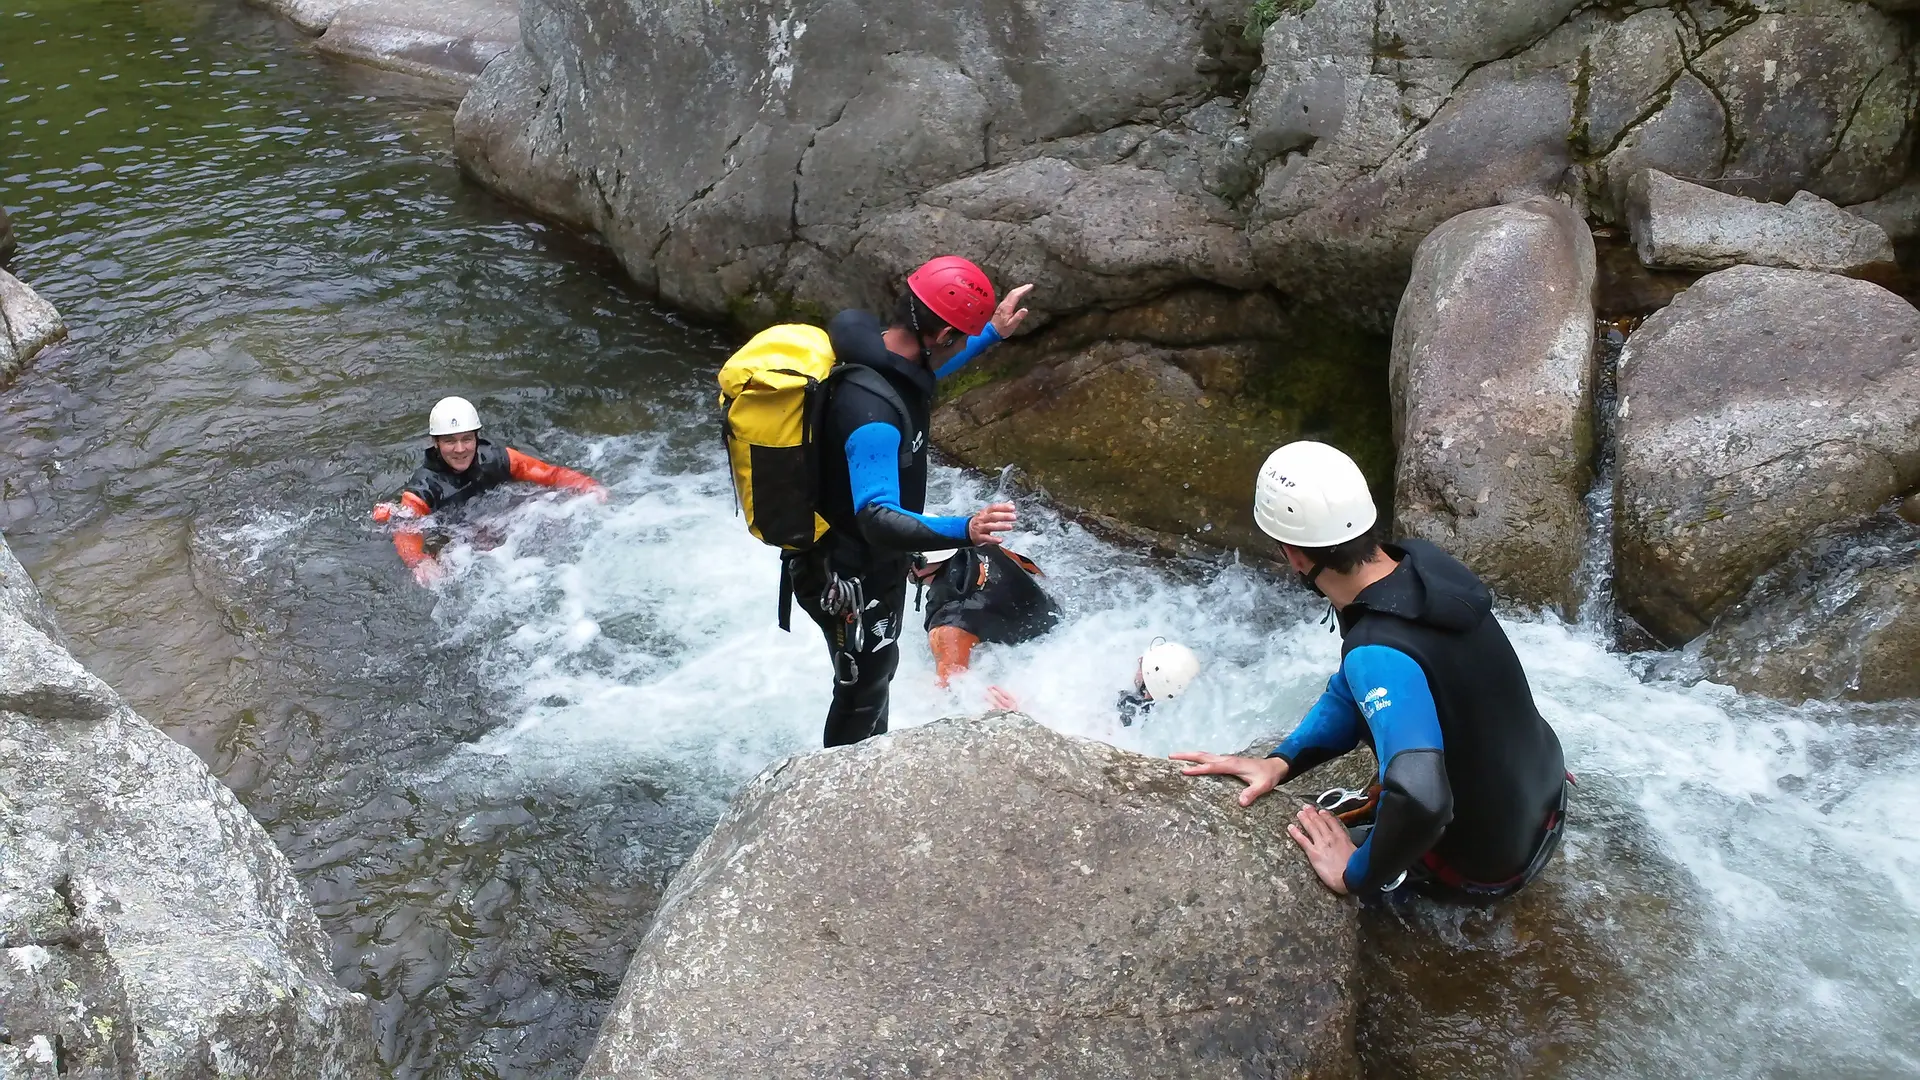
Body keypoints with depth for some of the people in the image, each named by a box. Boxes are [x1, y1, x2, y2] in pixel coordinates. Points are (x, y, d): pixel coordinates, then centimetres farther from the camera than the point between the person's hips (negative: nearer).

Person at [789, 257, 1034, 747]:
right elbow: (878, 519, -47)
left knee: (877, 669, 32)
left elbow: (919, 378, 17)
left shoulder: (877, 354, -7)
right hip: (849, 578, -10)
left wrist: (992, 334, 19)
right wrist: (964, 531, -62)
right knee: (861, 691, 13)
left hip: (872, 561, 10)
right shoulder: (872, 414, -38)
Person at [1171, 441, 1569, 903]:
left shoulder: (1378, 653, -36)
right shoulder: (1422, 561, -12)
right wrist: (1281, 760, -11)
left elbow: (1419, 800, -49)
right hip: (1546, 803, 7)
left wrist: (1357, 875, -31)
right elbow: (1357, 691, 0)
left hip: (1489, 868, -7)